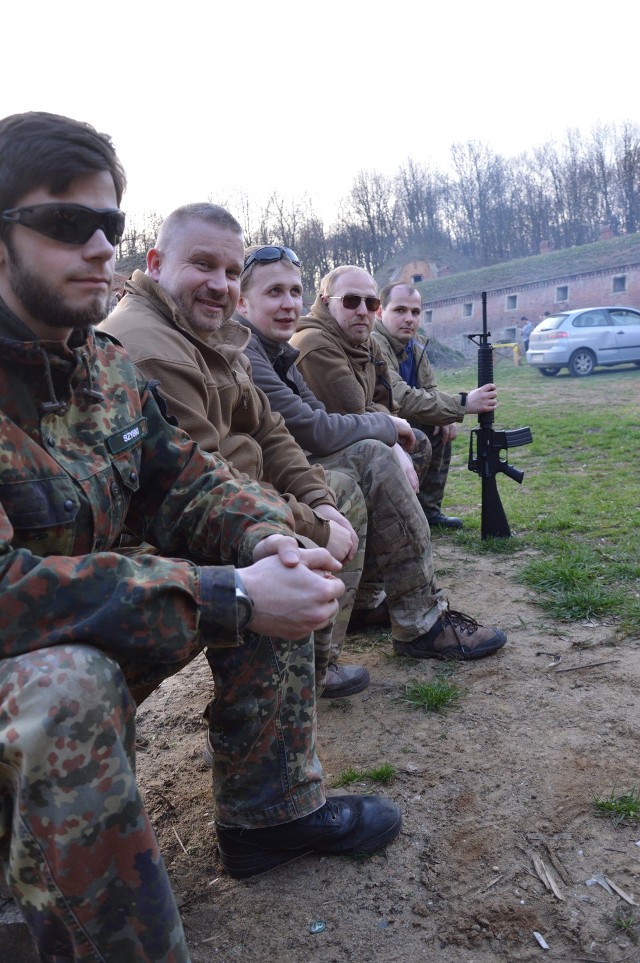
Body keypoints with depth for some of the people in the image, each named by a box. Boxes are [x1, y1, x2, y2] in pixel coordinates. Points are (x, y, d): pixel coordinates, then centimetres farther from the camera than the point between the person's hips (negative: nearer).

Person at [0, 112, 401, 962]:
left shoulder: (107, 365, 0)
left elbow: (183, 478, 4)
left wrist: (271, 539, -18)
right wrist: (227, 597, -35)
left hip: (100, 631, 7)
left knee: (271, 571, 1)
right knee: (69, 686, -39)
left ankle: (270, 812, 13)